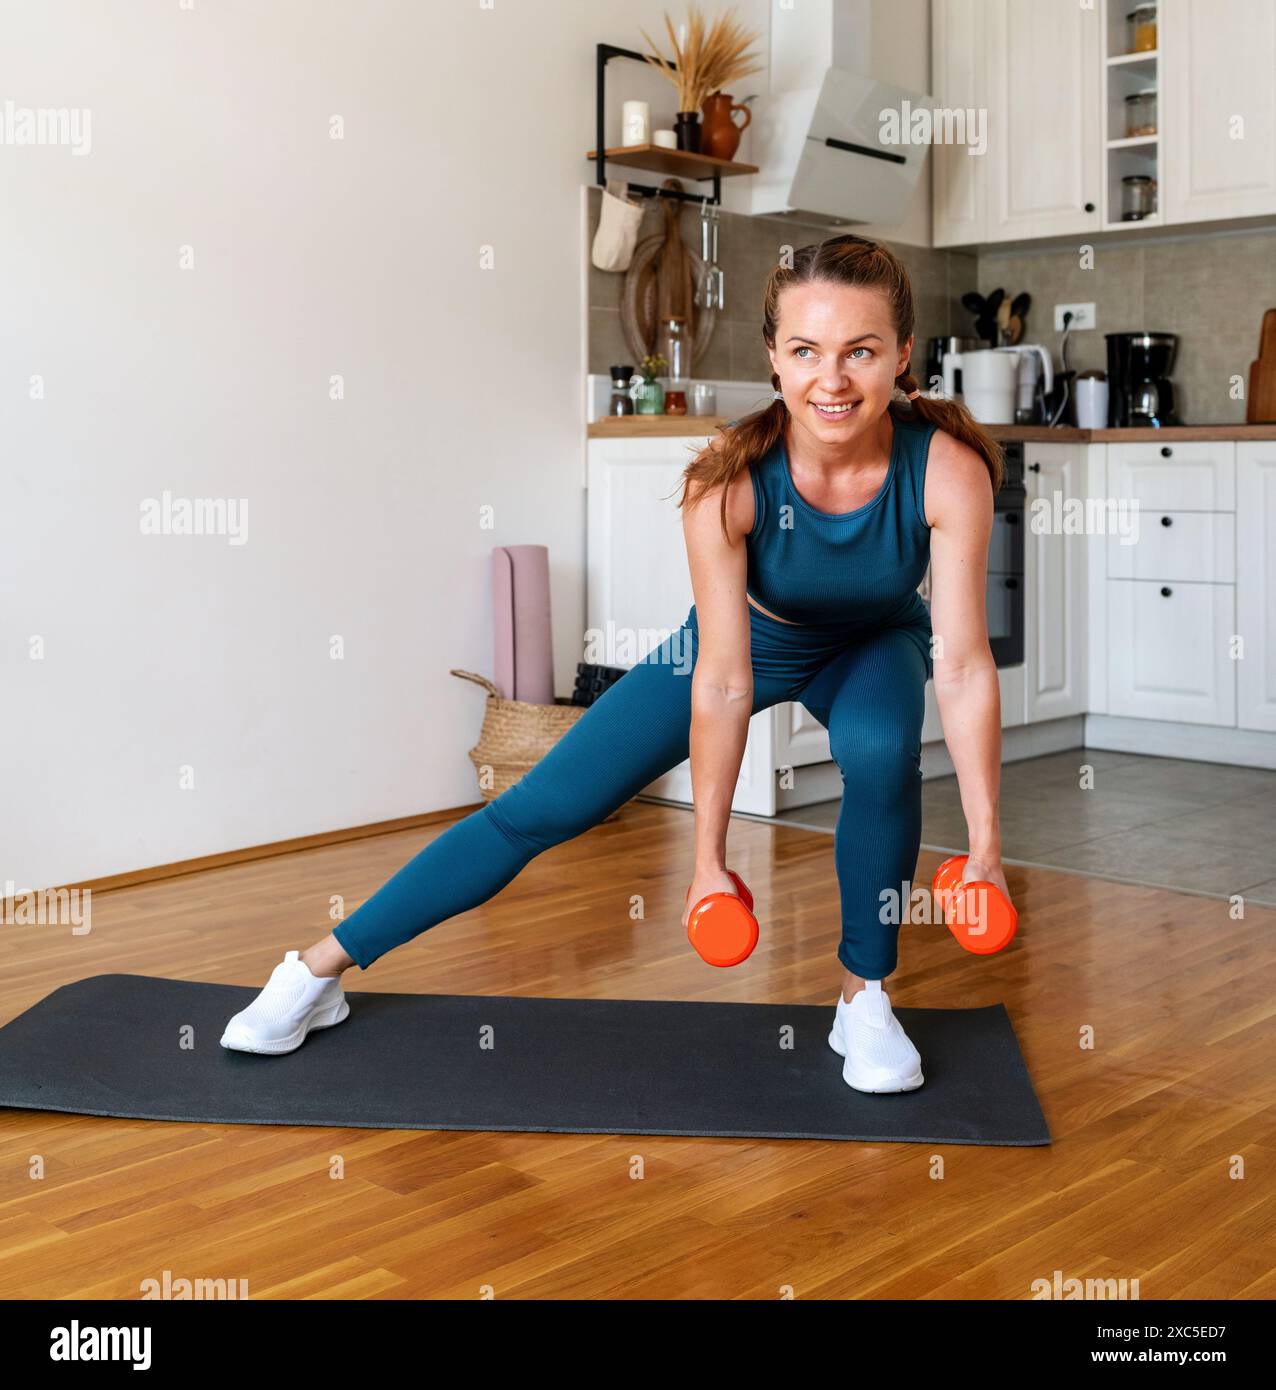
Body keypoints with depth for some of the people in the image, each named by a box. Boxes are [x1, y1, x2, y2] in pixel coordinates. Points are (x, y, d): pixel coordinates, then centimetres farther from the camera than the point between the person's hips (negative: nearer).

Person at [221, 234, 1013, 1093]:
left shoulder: (947, 468, -34)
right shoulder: (728, 482, -35)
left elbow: (963, 664, -31)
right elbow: (725, 683, -31)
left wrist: (985, 843, -31)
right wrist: (709, 854, -26)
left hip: (873, 645, 1)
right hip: (748, 638, 0)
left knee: (880, 751, -35)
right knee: (543, 809, -5)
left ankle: (865, 997, -9)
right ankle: (321, 969, 7)